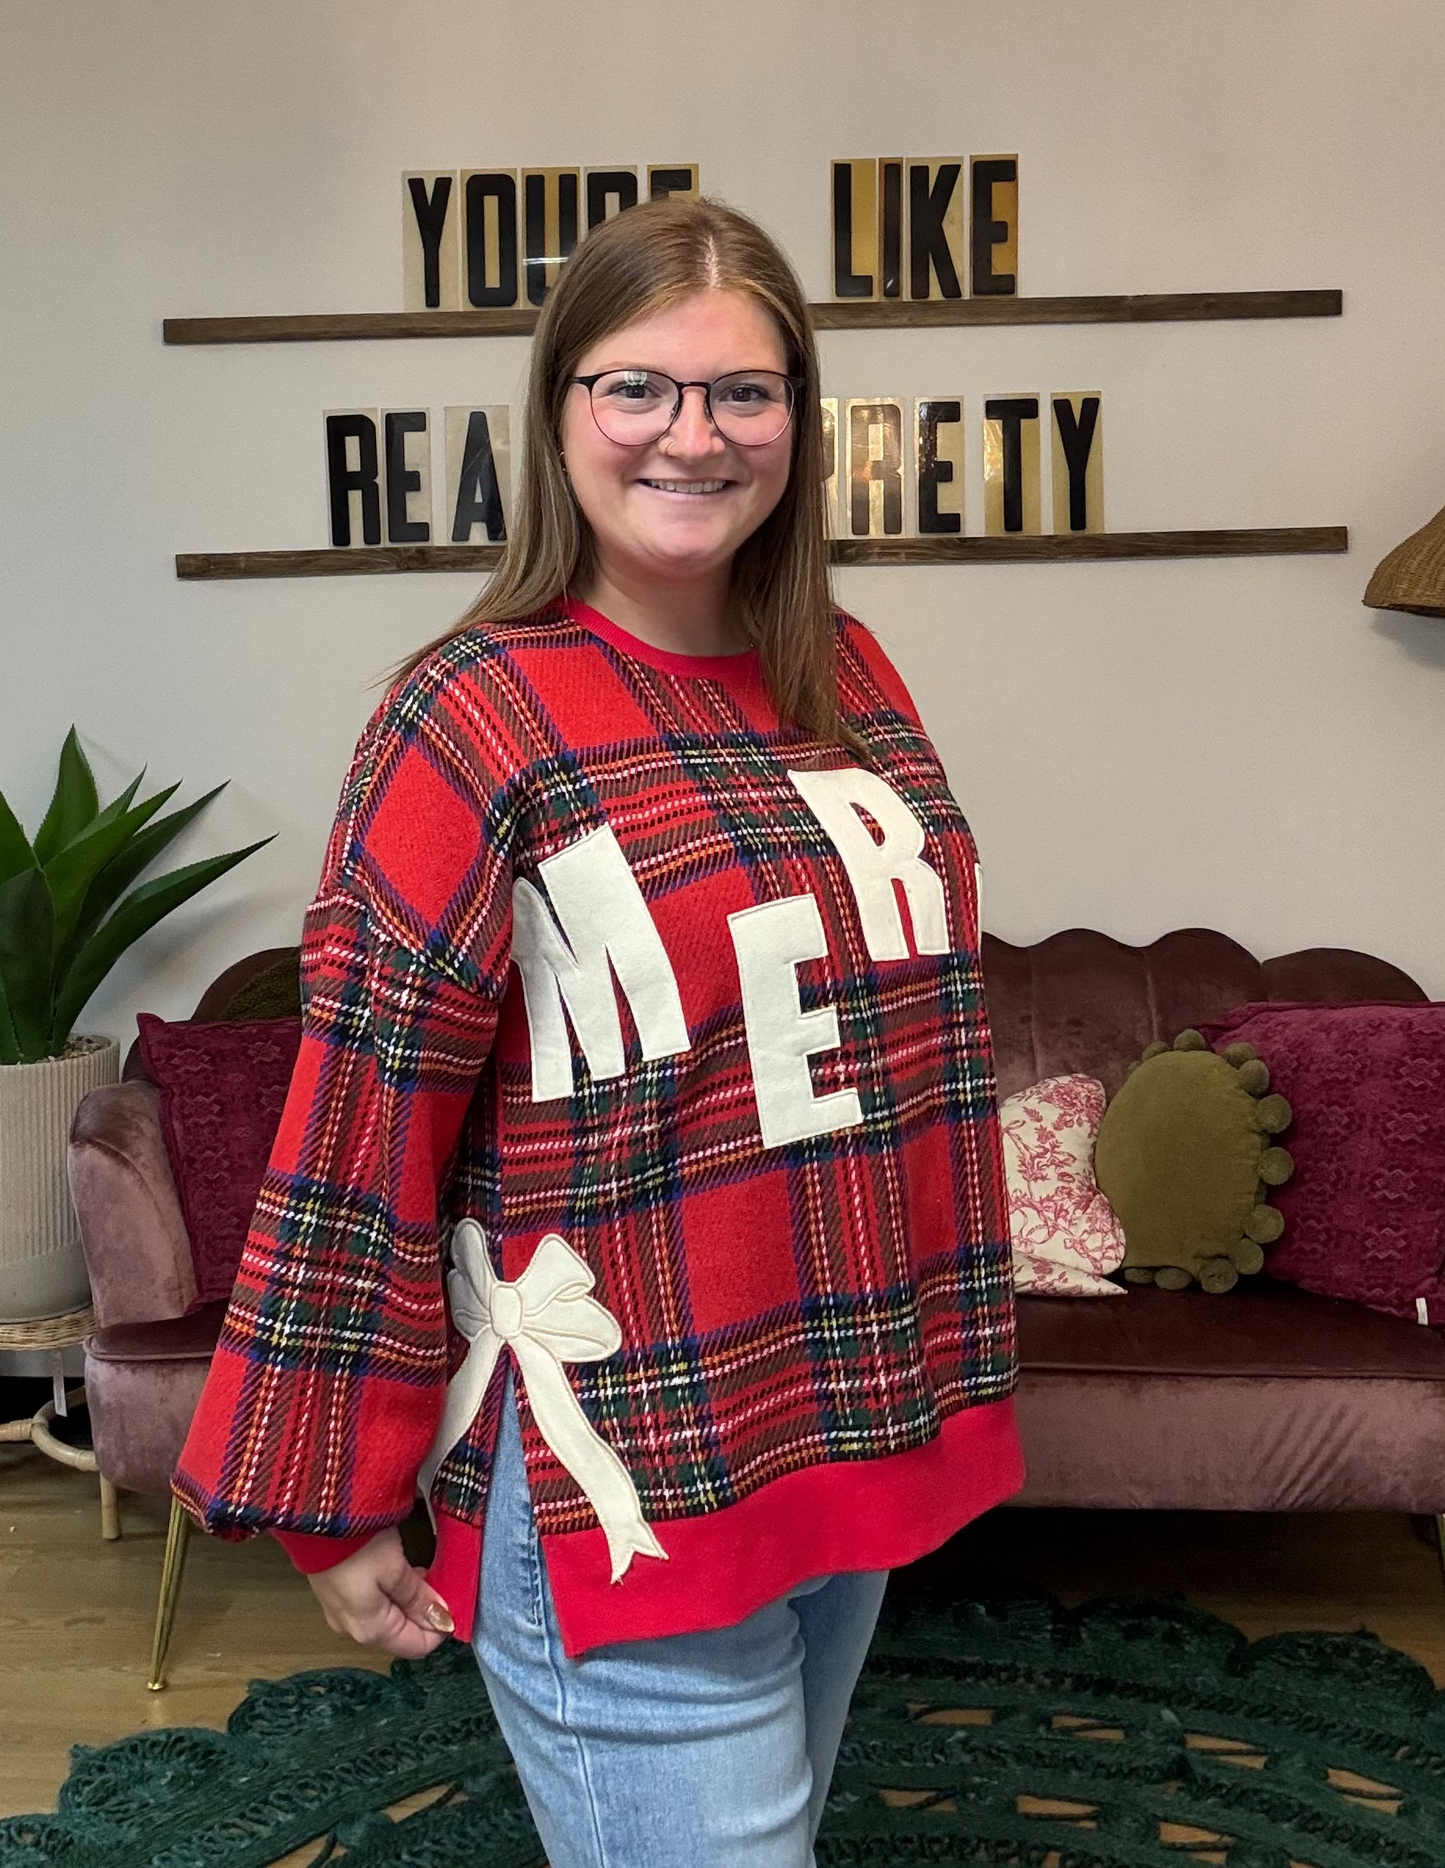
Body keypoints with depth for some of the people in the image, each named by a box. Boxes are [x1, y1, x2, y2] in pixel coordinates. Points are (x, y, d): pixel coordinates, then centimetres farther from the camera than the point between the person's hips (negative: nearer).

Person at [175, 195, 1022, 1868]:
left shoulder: (851, 676, 3)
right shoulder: (478, 713, -15)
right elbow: (361, 1134, -14)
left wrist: (953, 1362, 17)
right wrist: (337, 1500, -8)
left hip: (864, 1423, 7)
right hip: (618, 1481, -6)